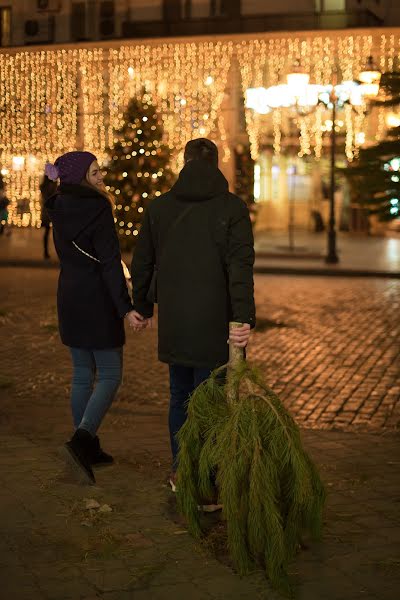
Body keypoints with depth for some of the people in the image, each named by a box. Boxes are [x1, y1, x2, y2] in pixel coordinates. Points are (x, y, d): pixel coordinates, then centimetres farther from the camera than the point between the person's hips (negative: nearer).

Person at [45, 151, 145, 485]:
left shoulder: (60, 209, 6)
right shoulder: (98, 210, -16)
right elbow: (110, 263, -20)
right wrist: (126, 308, -19)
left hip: (69, 296, 8)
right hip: (98, 300, -8)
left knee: (83, 375, 14)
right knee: (110, 376, 0)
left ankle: (89, 449, 20)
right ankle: (81, 440, -16)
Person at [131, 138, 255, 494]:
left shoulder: (159, 207, 4)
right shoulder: (232, 207, -8)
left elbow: (142, 264, 10)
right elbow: (240, 265, -18)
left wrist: (143, 307, 24)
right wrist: (244, 318, -22)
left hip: (173, 321, 4)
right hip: (215, 322, -4)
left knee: (179, 395, 19)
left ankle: (180, 472, 30)